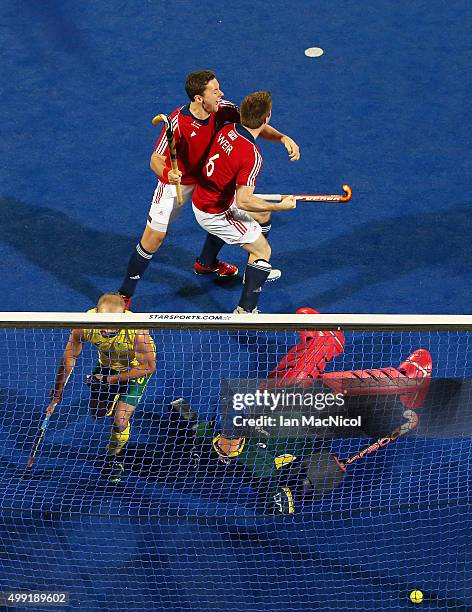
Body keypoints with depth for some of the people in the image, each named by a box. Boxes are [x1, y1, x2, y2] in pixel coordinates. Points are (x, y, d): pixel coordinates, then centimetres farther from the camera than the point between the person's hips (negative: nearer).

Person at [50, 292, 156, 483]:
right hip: (106, 364, 4)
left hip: (136, 368, -3)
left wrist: (112, 379, -26)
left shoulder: (136, 331, -42)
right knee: (97, 412, 17)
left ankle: (111, 459, 22)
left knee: (120, 421, -9)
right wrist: (58, 389, -6)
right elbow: (70, 356, -14)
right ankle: (112, 402, 55)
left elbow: (148, 367, -26)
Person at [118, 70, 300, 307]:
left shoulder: (222, 109, -19)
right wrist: (167, 173, -51)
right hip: (177, 181, -5)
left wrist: (283, 137, -28)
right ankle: (125, 294, 8)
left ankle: (206, 262, 44)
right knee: (154, 237, -6)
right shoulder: (177, 122, -33)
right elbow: (156, 159, -28)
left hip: (209, 176, 6)